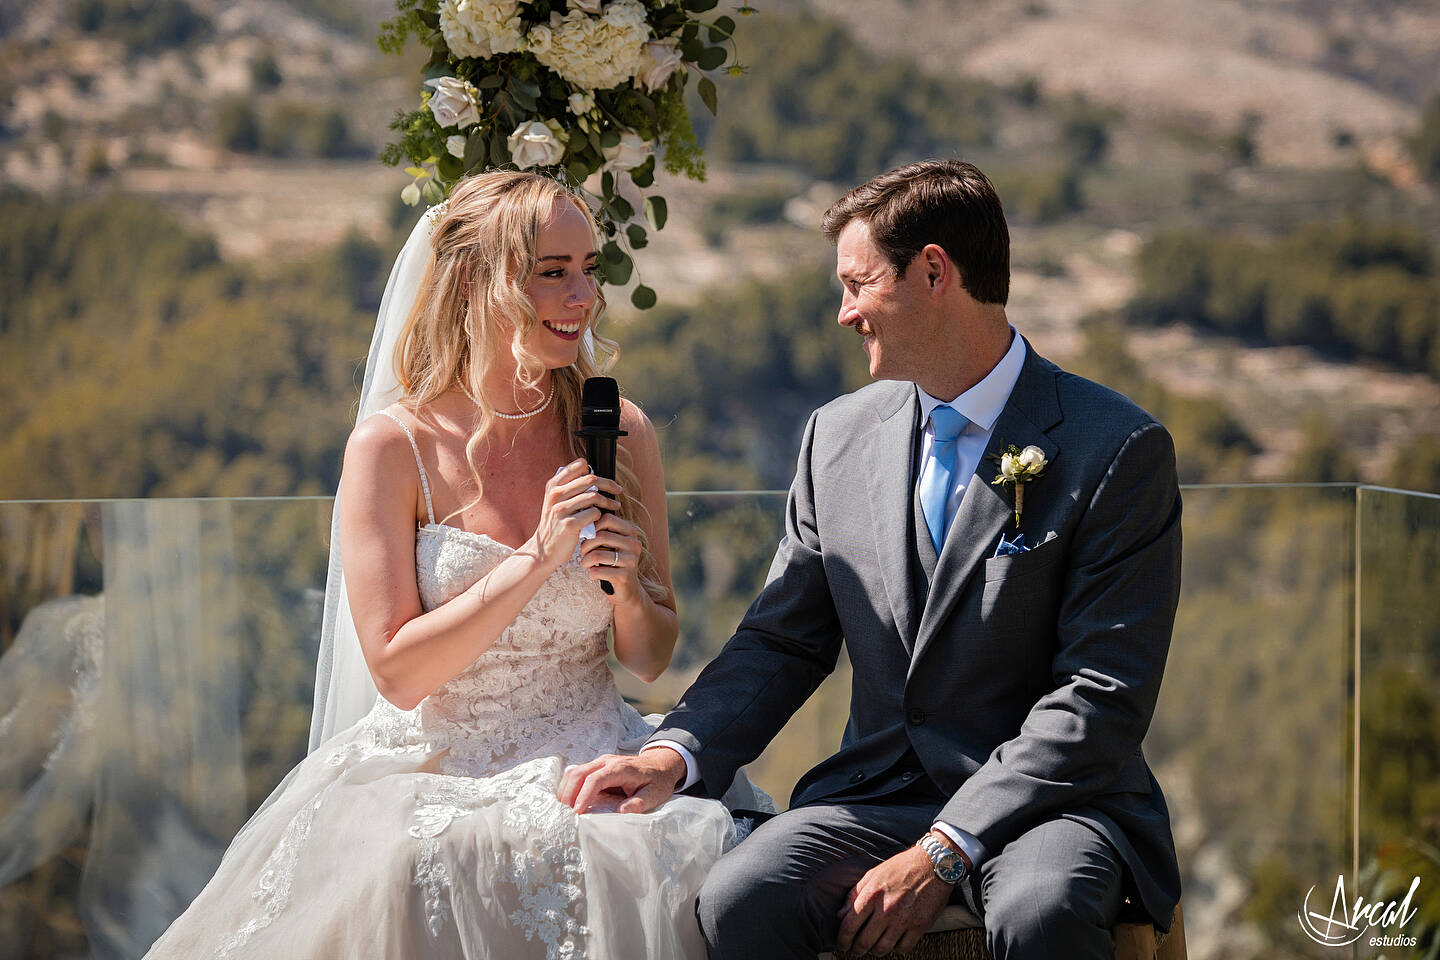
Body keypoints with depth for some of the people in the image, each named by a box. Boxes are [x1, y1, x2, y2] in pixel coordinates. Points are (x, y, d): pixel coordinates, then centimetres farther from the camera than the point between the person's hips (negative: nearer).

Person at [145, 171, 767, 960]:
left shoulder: (618, 432, 4)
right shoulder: (393, 448, -6)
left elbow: (651, 659, 11)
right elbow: (398, 671, -11)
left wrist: (628, 585, -12)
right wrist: (540, 556, -17)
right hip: (434, 771, -2)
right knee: (412, 875, -36)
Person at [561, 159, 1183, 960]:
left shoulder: (1119, 449, -7)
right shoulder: (839, 437, 12)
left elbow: (1104, 692, -12)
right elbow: (784, 641, 15)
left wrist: (945, 851, -20)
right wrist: (676, 753, -5)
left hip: (1049, 799, -4)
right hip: (877, 794, 4)